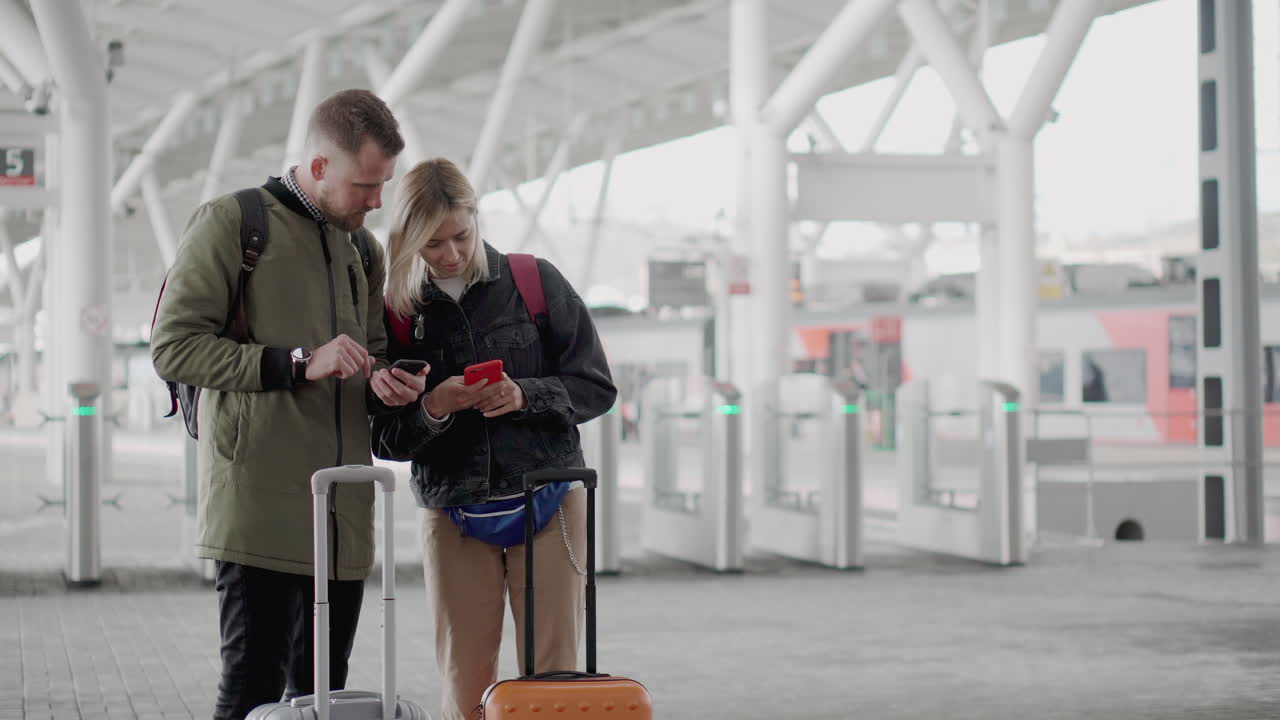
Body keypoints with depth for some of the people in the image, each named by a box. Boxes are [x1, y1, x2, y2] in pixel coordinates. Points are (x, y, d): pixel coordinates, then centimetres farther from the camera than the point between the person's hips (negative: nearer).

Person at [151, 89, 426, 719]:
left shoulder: (362, 252, 21)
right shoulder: (231, 223, -1)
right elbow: (173, 347, -9)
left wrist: (381, 382, 4)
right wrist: (299, 362, -16)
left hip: (342, 516, 7)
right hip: (259, 506, -7)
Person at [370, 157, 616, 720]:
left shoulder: (535, 283, 1)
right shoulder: (398, 313, 4)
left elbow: (596, 389, 2)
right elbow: (385, 440, 5)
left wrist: (527, 395, -15)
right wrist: (431, 411, -15)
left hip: (548, 503, -1)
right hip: (453, 517, 1)